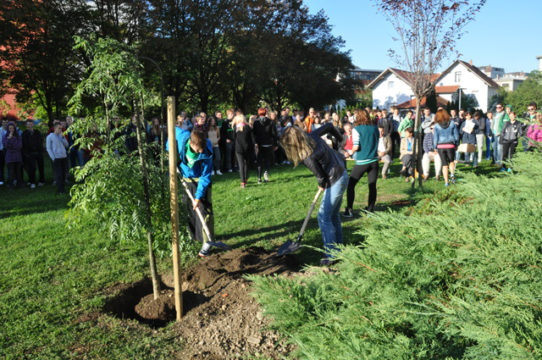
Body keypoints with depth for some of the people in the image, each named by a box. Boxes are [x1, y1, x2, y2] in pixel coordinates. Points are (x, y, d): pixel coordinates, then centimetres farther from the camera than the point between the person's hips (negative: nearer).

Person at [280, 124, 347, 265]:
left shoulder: (308, 157, -29)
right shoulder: (312, 136, -9)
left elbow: (321, 175, -16)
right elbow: (328, 126, 6)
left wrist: (321, 186, 7)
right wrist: (340, 138, 25)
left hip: (335, 182, -9)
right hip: (342, 173, 9)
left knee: (324, 218, -4)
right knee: (334, 215, 19)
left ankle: (331, 255, 3)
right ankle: (338, 247, 31)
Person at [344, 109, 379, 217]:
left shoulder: (356, 129, -8)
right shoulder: (375, 127, 5)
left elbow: (356, 147, -15)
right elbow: (377, 143, 11)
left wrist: (350, 152, 4)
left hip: (362, 161, -4)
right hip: (374, 160, 4)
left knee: (350, 185, 7)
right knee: (372, 186, 10)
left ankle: (349, 210, 2)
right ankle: (370, 210, 14)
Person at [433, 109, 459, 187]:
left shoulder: (436, 126, -3)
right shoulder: (452, 124, -1)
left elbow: (435, 138, -3)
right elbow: (456, 136, 1)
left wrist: (435, 147, 9)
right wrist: (456, 144, 14)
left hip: (440, 146, 0)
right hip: (450, 145, 0)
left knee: (444, 164, 7)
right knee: (451, 161, 23)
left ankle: (446, 182, 6)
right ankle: (452, 174, 0)